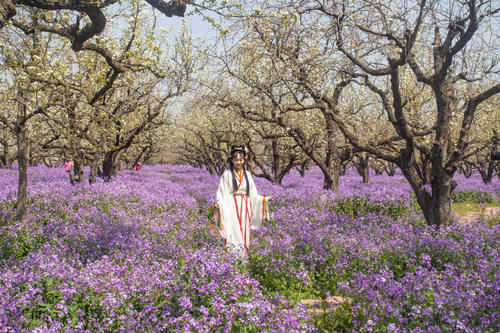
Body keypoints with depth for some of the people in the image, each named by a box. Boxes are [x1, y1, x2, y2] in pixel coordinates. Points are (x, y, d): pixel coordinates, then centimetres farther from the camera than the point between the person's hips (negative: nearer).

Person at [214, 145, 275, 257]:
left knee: (244, 233, 5)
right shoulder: (227, 175, -1)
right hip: (232, 208, -4)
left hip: (245, 208, 4)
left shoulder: (247, 174, 10)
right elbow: (222, 193, -4)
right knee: (234, 234, -8)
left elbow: (252, 194, 13)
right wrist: (218, 203, -22)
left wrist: (265, 199, 7)